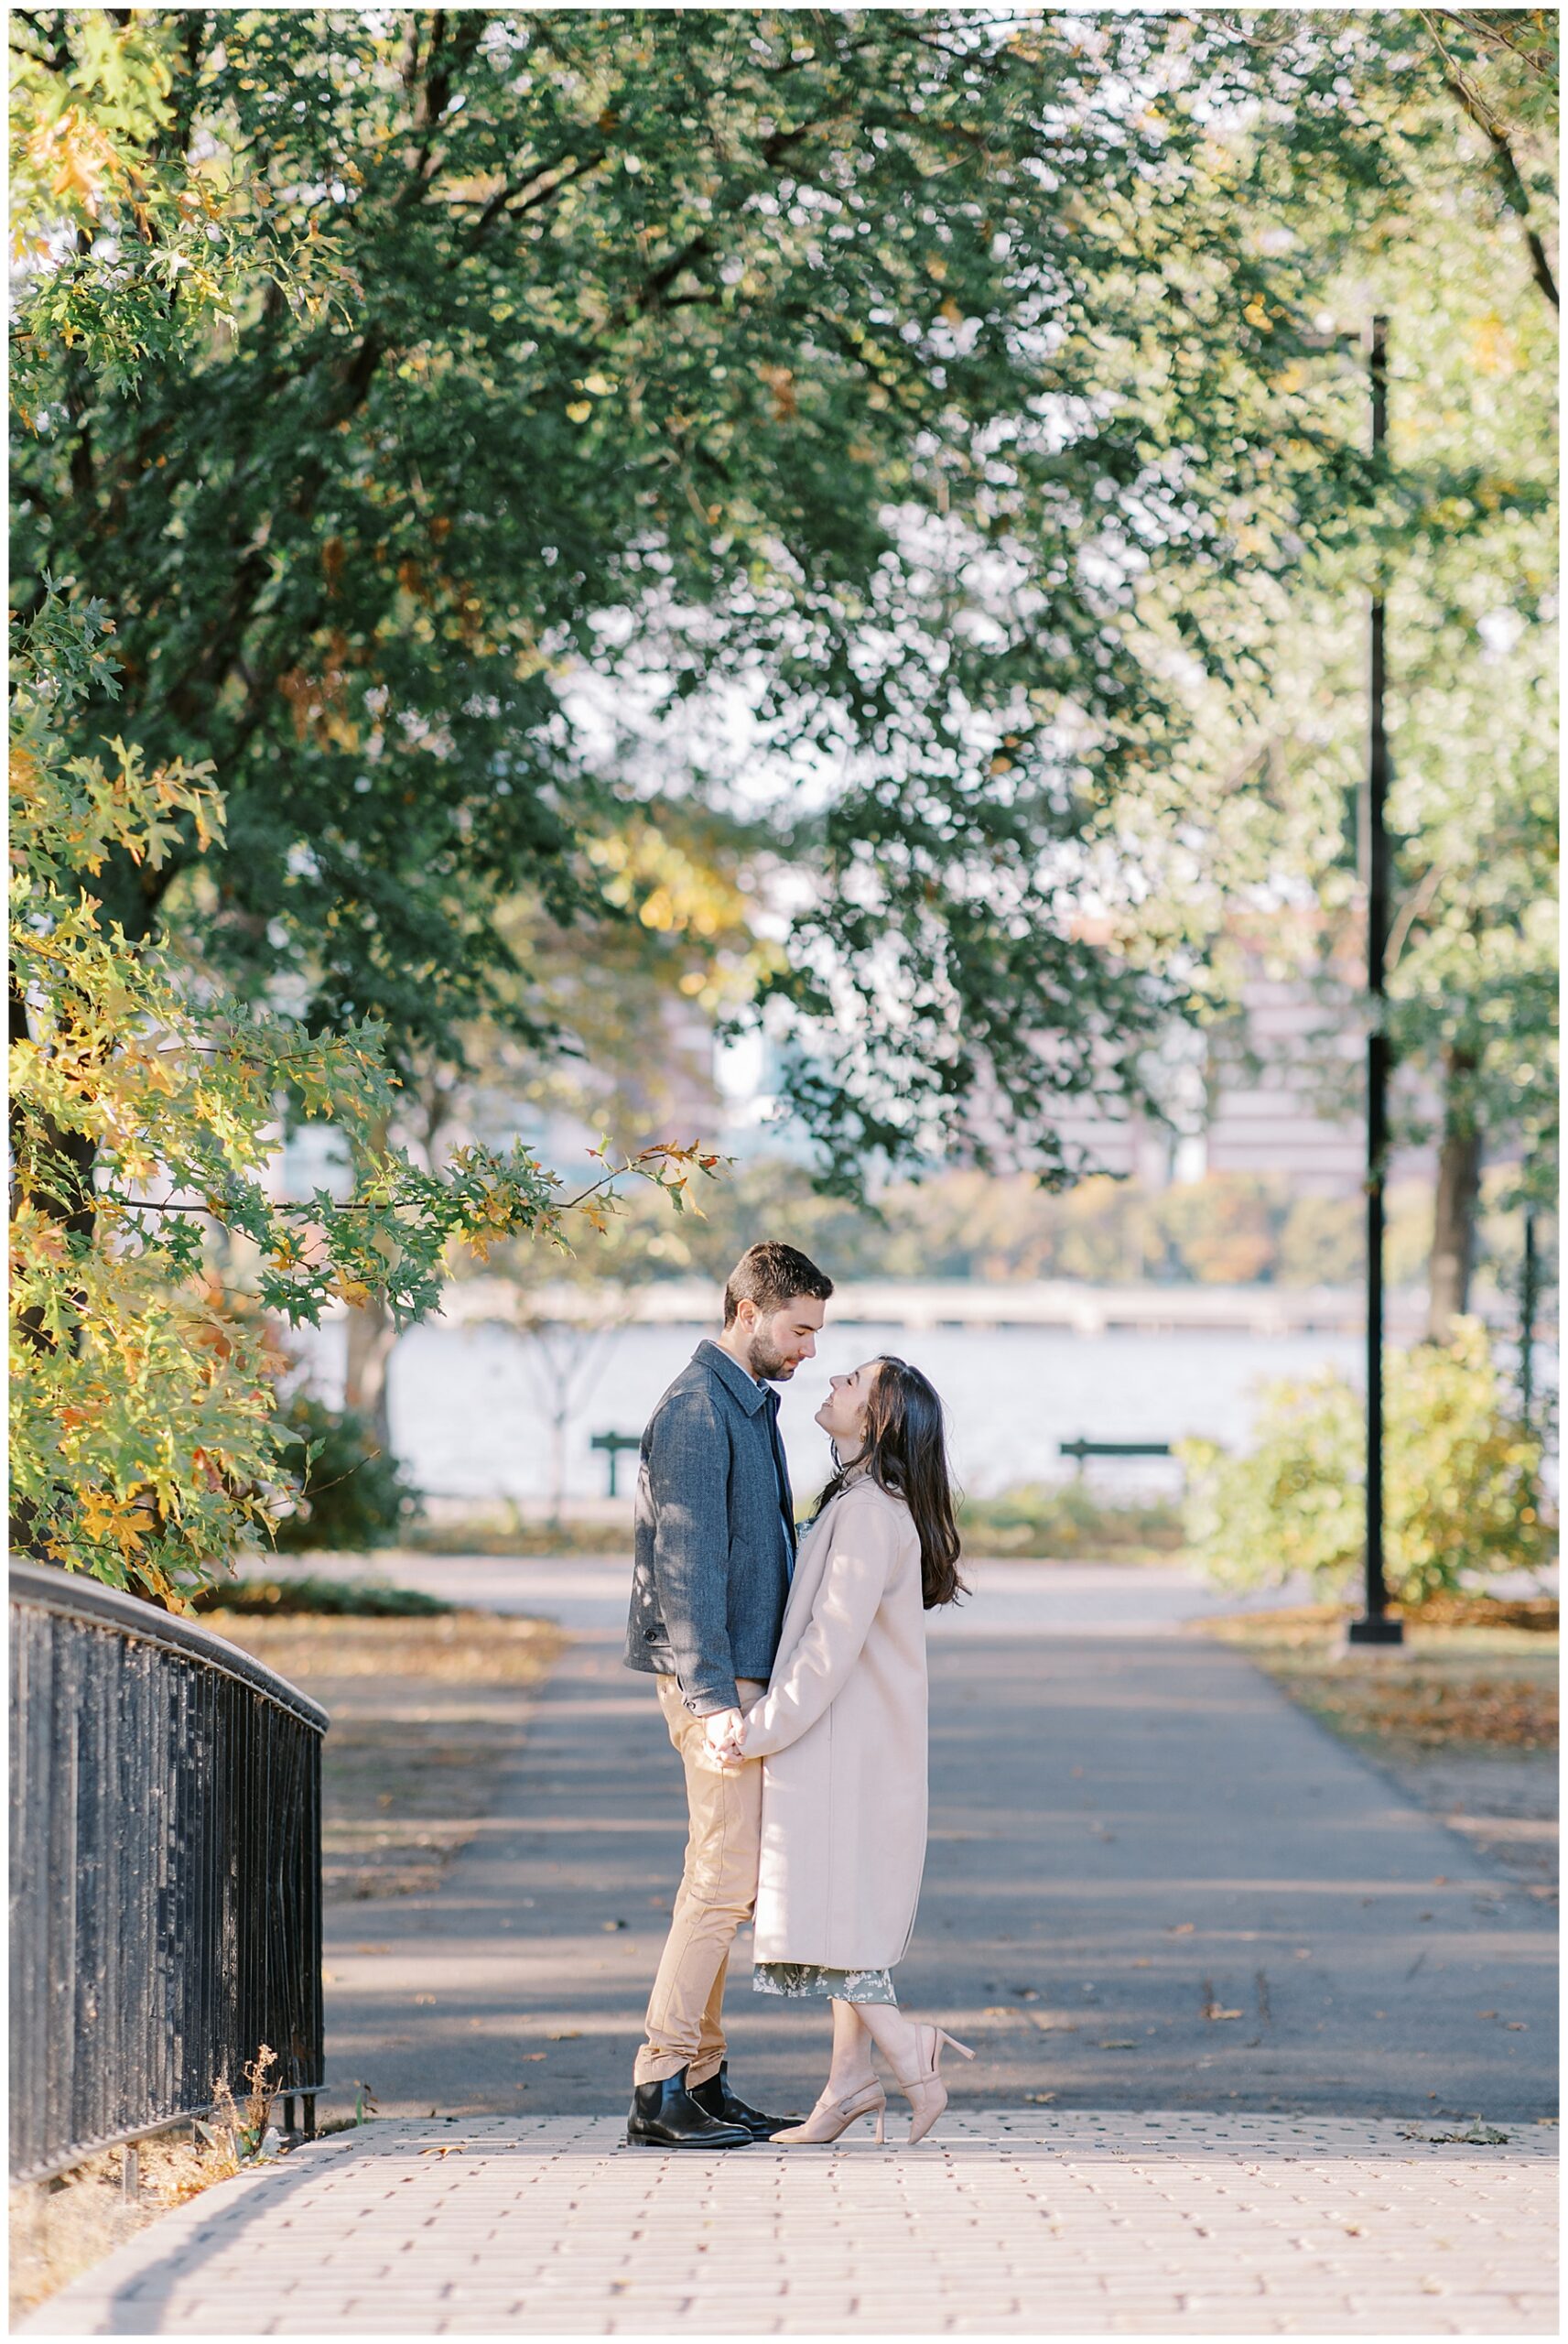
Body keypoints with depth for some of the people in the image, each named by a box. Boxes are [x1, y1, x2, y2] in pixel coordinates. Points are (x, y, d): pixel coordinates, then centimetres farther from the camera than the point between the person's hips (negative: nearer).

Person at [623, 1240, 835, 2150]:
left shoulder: (752, 1405, 18)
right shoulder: (696, 1411, -13)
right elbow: (687, 1563, -19)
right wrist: (713, 1698, -23)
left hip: (743, 1671, 10)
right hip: (714, 1673, -10)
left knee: (719, 1877, 10)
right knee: (727, 1877, -11)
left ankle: (702, 2080, 14)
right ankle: (661, 2088, -10)